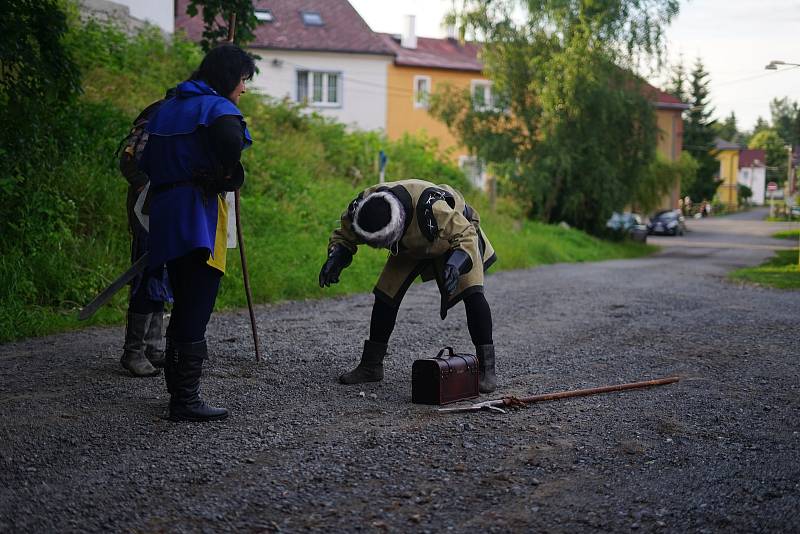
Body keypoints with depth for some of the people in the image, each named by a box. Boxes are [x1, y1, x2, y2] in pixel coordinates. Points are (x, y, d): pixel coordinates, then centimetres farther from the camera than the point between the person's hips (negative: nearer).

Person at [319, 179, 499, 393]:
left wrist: (455, 265, -57)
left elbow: (466, 237, -38)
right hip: (411, 244, 4)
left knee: (472, 294, -22)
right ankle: (370, 366, 10)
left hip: (458, 230, -4)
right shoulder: (363, 208, -32)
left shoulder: (431, 208, -47)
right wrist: (335, 258, -35)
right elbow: (343, 236, -13)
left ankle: (487, 369, -13)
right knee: (386, 294, -5)